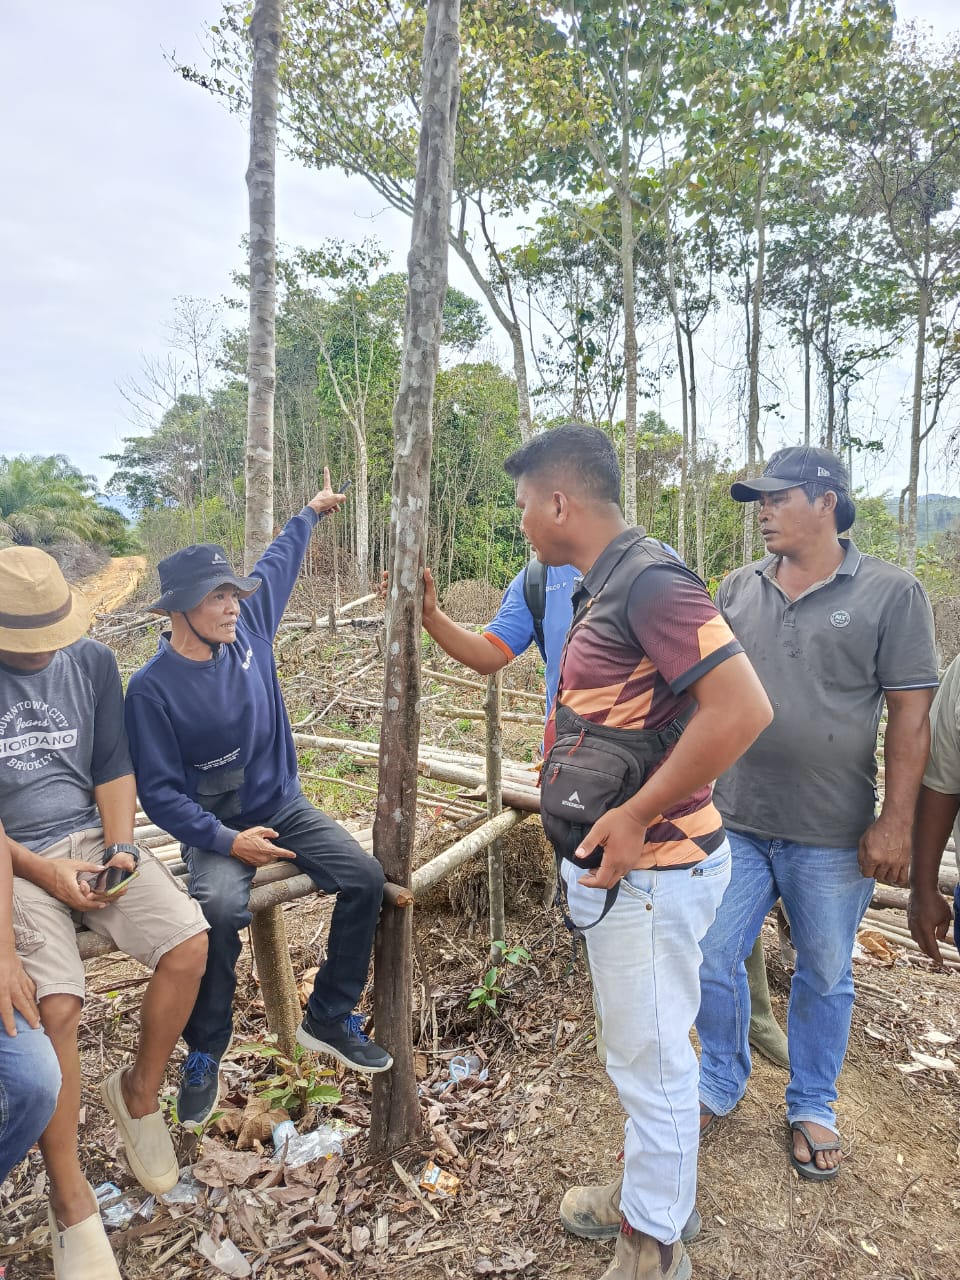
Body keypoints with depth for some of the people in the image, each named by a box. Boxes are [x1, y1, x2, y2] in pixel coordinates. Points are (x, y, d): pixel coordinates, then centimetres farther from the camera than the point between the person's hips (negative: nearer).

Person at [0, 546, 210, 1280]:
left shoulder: (92, 661, 4)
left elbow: (113, 768, 7)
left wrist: (120, 848, -8)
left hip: (94, 841, 3)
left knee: (189, 942, -19)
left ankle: (138, 1094, 8)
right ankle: (72, 1204, -4)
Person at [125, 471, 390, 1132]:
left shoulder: (249, 626, -5)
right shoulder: (153, 687, -17)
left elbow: (277, 563, 16)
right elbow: (160, 791, -14)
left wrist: (311, 513, 29)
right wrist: (227, 840, -24)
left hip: (285, 807, 5)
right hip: (216, 828, -4)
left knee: (366, 879, -14)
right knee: (220, 911, -32)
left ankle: (329, 1018, 6)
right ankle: (204, 1057, -4)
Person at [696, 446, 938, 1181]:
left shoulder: (891, 593, -7)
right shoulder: (739, 589, 4)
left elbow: (910, 715, -8)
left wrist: (896, 823, -11)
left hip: (832, 836, -3)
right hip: (736, 822, 4)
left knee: (825, 976, 15)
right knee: (713, 961, 12)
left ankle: (813, 1108, 38)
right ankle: (721, 1085, 37)